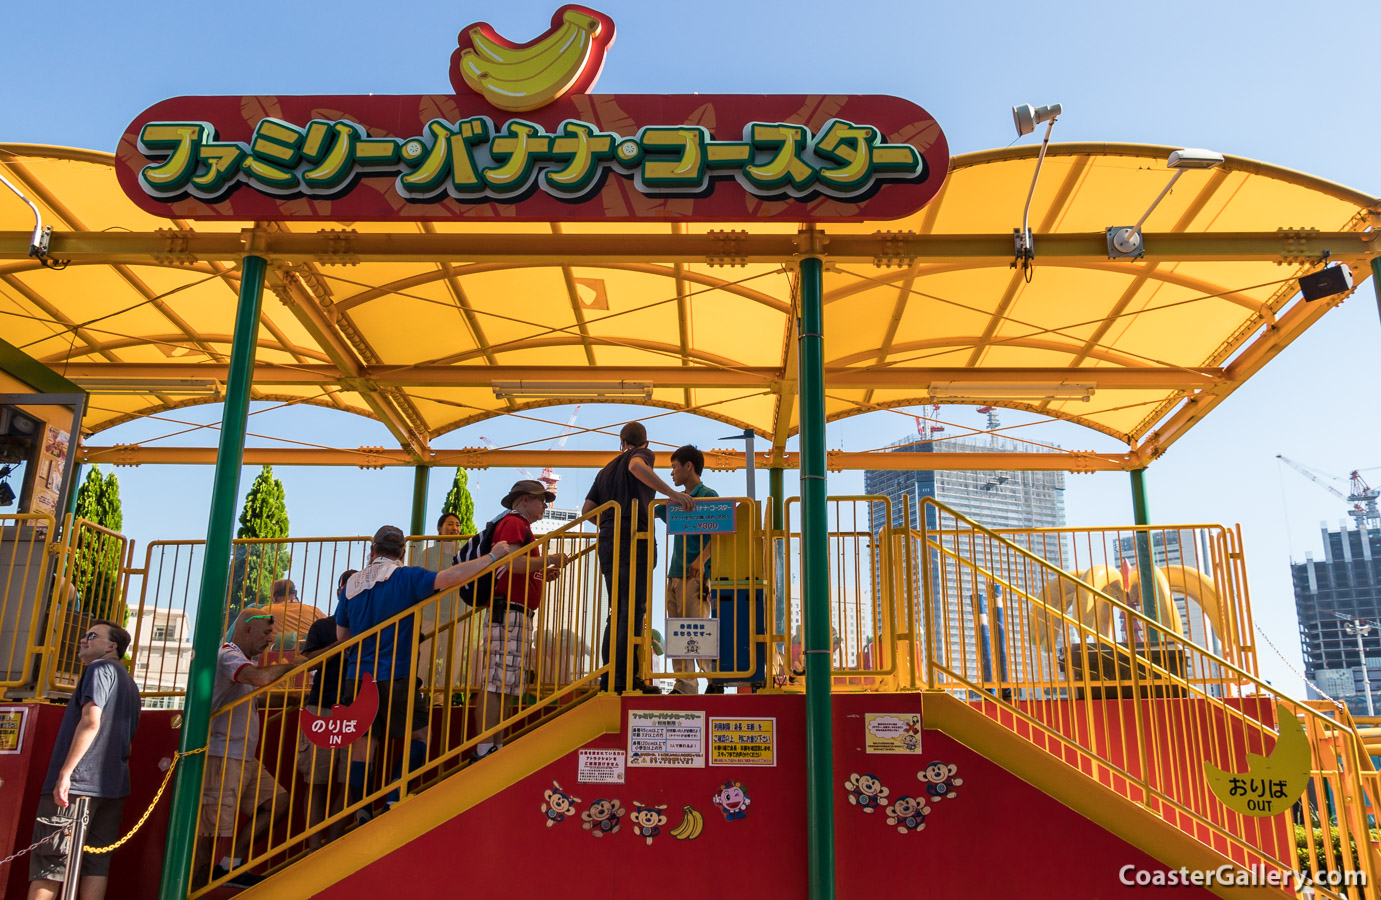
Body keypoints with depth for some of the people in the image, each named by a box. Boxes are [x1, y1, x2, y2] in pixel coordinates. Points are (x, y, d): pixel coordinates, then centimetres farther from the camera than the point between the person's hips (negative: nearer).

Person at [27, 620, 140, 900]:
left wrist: (65, 772, -19)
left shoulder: (100, 668, -2)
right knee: (96, 863, 5)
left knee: (47, 867, -6)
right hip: (113, 786, 8)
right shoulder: (129, 684, 24)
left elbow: (90, 721, -15)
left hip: (79, 781, -8)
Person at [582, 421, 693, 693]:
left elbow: (587, 510, 19)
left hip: (608, 541, 7)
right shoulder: (643, 454, 8)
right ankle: (625, 678, -11)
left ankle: (609, 676, 9)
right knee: (633, 610, -8)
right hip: (635, 540, -7)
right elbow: (636, 466, -19)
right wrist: (672, 493, -24)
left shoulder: (607, 469, 26)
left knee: (616, 611, 11)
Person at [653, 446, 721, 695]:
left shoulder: (708, 495, -3)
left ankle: (716, 679, 5)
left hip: (696, 574, -7)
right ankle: (684, 686, 8)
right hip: (675, 574, 8)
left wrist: (701, 559, -22)